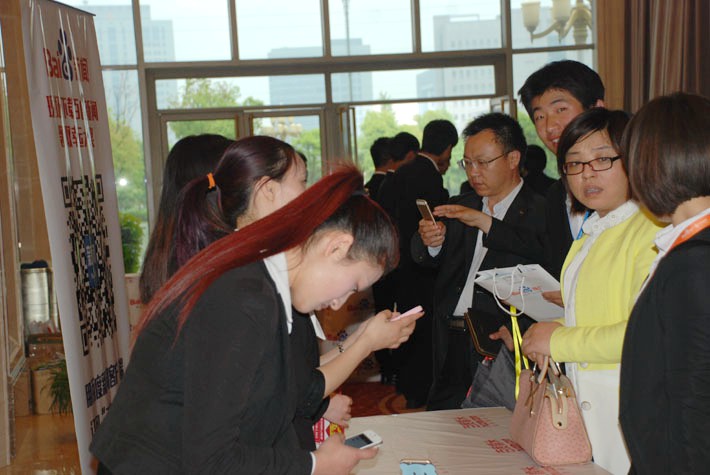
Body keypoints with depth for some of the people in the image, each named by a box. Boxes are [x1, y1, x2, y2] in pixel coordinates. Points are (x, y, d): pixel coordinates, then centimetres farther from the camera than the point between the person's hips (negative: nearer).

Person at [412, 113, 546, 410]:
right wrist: (431, 243, -12)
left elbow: (545, 254, -22)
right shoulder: (460, 208, 16)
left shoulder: (539, 210, -2)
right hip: (450, 344, 5)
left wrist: (486, 222, -20)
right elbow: (423, 259, 11)